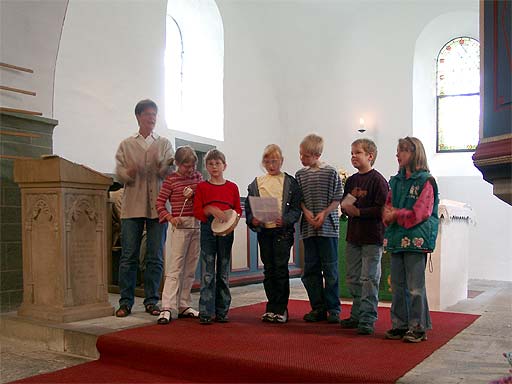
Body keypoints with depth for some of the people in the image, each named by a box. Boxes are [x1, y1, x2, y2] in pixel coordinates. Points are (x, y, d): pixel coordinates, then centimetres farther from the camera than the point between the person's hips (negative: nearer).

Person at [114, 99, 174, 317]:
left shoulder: (164, 144, 12)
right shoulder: (126, 144, 12)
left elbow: (168, 173, 0)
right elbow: (119, 172, 5)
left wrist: (166, 166, -23)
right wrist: (129, 173, -18)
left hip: (157, 206, 1)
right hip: (132, 206, 0)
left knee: (155, 257, 3)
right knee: (128, 256, 1)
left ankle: (151, 301, 12)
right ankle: (125, 302, 9)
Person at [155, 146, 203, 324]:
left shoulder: (198, 176, 11)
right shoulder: (171, 180, -1)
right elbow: (160, 203, -1)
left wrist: (194, 195, -7)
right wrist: (170, 217, -16)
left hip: (197, 224, 5)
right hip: (180, 225, -5)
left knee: (190, 268, 9)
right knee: (175, 267, -9)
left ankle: (183, 305, 17)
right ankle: (168, 308, -10)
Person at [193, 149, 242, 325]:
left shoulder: (232, 187, 9)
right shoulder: (202, 186, 6)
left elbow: (238, 209, 11)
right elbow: (197, 211, 0)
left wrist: (234, 215, -11)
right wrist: (211, 210, -17)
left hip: (227, 229, 2)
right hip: (208, 229, -1)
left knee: (224, 272, 7)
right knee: (207, 272, -4)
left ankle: (222, 311, 15)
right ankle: (206, 312, 0)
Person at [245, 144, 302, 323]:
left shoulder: (290, 182, 2)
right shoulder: (256, 183, 10)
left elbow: (296, 207, -4)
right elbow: (248, 206, 8)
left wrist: (285, 220, -20)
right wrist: (252, 220, -11)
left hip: (282, 230, -3)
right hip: (263, 230, 3)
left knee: (281, 268, -4)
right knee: (268, 269, 9)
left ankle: (280, 309, 5)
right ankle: (272, 307, 18)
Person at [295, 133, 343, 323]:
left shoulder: (331, 172, -4)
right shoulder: (300, 174, 9)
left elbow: (337, 199, -2)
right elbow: (298, 199, 11)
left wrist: (324, 213, -14)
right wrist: (306, 212, -7)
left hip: (328, 227, -4)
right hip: (308, 228, 4)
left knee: (330, 268, -1)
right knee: (311, 269, 7)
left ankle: (333, 309, 10)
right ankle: (318, 308, 17)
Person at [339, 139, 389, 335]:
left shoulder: (377, 180, -11)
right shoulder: (351, 180, 12)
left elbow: (381, 209, -18)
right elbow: (344, 203, 19)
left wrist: (359, 212, -19)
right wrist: (345, 207, -3)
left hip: (372, 237, -8)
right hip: (353, 236, 8)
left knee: (369, 279, -3)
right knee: (353, 278, 14)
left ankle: (367, 319, 4)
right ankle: (356, 315, 26)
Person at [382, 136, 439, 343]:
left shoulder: (425, 181, -5)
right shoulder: (396, 181, 15)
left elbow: (419, 213, -12)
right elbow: (387, 206, 14)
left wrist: (395, 215, -10)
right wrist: (388, 214, -7)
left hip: (416, 239, -6)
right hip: (396, 238, 6)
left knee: (415, 286, -2)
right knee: (397, 285, 10)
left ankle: (418, 327, 9)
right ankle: (399, 324, 20)